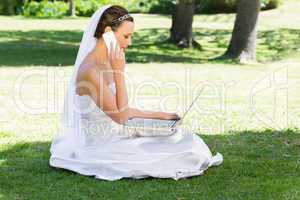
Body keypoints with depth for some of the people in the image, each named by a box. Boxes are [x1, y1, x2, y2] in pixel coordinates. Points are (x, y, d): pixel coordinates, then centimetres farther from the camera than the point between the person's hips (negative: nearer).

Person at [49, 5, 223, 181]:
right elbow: (120, 116, -22)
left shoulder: (105, 65, 6)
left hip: (112, 138, 9)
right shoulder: (90, 71, -23)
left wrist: (158, 115, 11)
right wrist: (119, 71, -22)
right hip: (102, 146, -9)